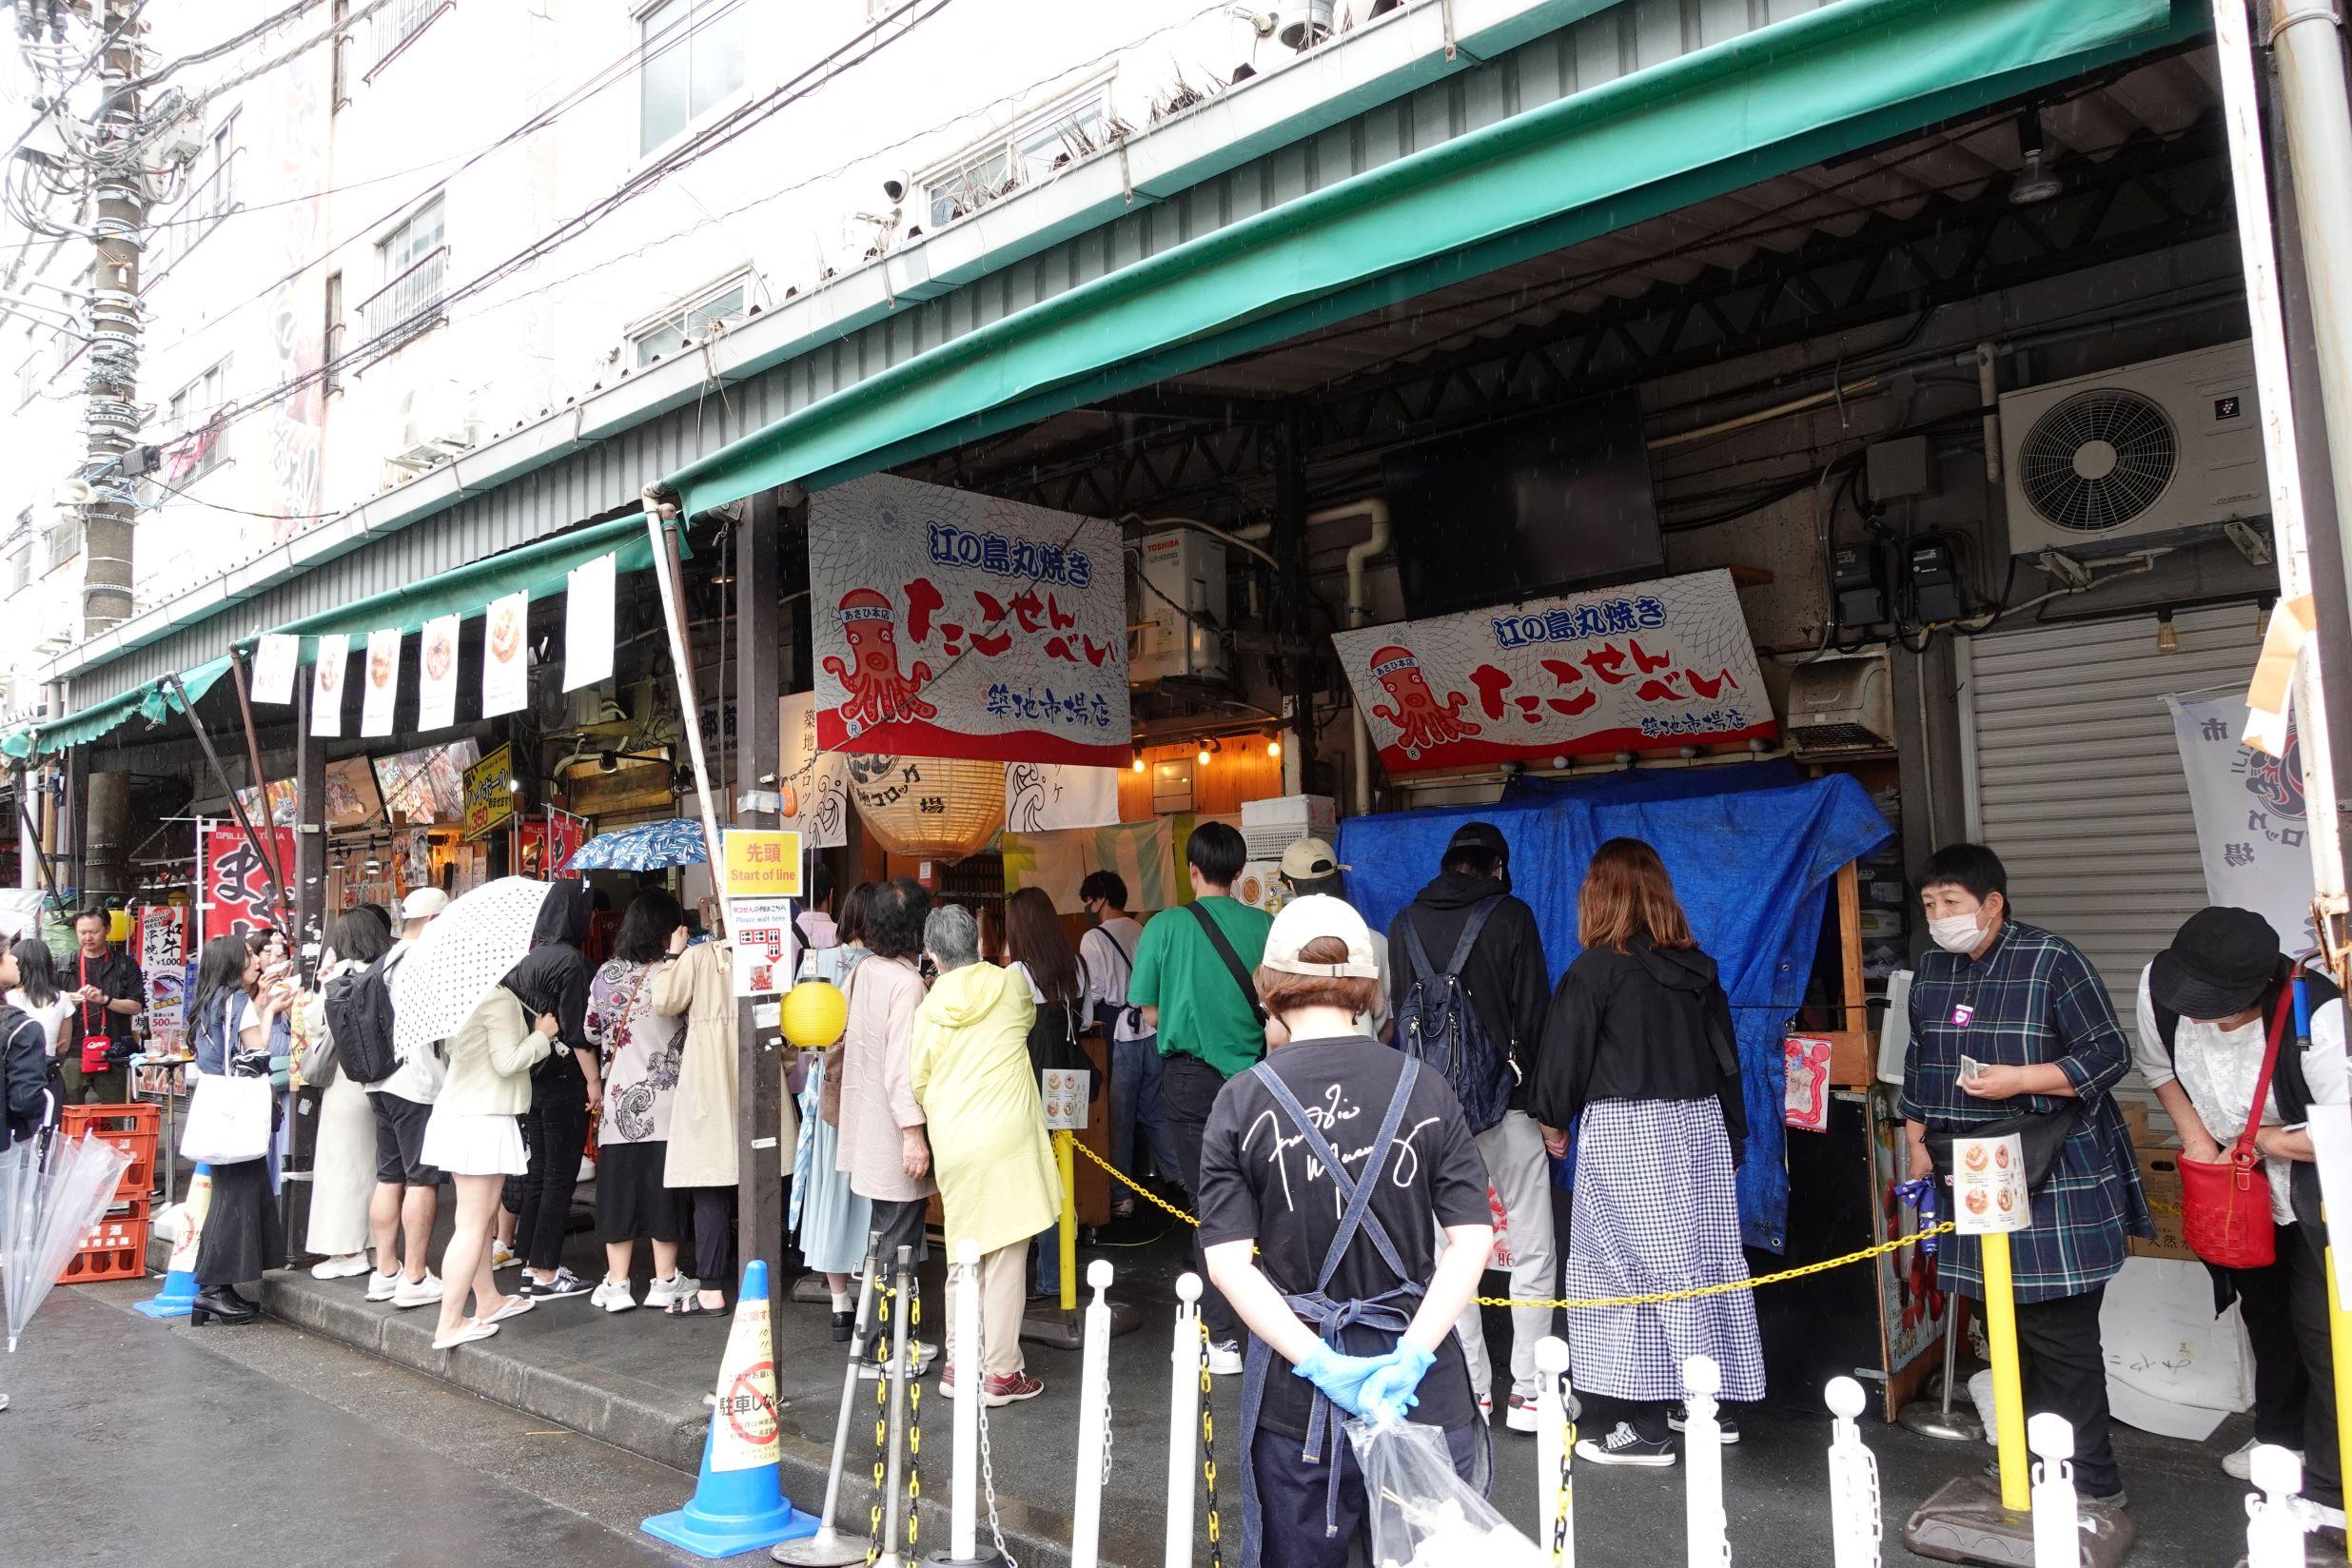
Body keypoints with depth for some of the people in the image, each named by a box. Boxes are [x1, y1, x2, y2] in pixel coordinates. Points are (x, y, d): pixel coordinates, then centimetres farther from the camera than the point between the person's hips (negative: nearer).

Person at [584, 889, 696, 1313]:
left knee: (618, 1186, 9)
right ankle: (665, 1281, 15)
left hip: (619, 1099, 2)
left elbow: (592, 1031, 10)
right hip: (666, 1099, -2)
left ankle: (616, 1283, 14)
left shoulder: (606, 974, 1)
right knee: (664, 1186, 6)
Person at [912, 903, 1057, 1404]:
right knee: (1005, 1258, 3)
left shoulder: (929, 1010, 0)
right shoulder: (1012, 984, -2)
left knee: (964, 1253, 16)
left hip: (953, 1144, 3)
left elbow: (918, 1084, 7)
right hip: (1008, 1137, -3)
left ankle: (959, 1364, 24)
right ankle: (1001, 1374, 9)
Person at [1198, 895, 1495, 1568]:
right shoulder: (1425, 1088, -3)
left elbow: (1228, 1262, -11)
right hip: (1424, 1390, 1)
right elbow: (1472, 1240, -7)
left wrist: (1320, 1363, -14)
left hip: (1296, 1391, -1)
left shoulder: (1243, 1099, -7)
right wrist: (1410, 1356, -12)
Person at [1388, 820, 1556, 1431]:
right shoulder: (1510, 915, -4)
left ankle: (1471, 1390, 14)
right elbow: (1534, 1016, -6)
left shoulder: (1404, 925, 7)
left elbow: (1401, 1020, 11)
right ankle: (1527, 1392, 6)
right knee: (1533, 1254, 5)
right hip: (1505, 1105, -3)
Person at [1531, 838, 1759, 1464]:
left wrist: (1553, 1119, 9)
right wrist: (1732, 1138, 20)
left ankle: (1642, 1425, 2)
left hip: (1624, 1131, -6)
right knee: (1702, 1255, 13)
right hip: (1701, 1127, 7)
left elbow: (1565, 1059, -7)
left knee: (1630, 1263, -1)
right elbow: (1726, 1056, 12)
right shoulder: (1698, 966, 7)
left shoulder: (1596, 968, -10)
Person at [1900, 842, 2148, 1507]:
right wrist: (1917, 1141, 13)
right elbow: (1918, 1061, 19)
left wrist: (2022, 1079, -19)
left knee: (2061, 1334, -3)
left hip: (2054, 1183, -6)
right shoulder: (1932, 970, 11)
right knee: (2010, 1329, 12)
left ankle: (2093, 1482, 9)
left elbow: (2109, 1054, -9)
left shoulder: (2052, 961, -9)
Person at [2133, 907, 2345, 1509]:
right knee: (2264, 1312, 22)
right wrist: (2197, 1138, -7)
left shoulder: (2315, 1013, -37)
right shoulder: (2158, 987, -22)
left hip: (2319, 1194, -5)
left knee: (2320, 1326, -3)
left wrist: (2259, 1139, -21)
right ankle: (2279, 1436, 43)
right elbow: (2157, 1063, 1)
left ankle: (2326, 1486, 13)